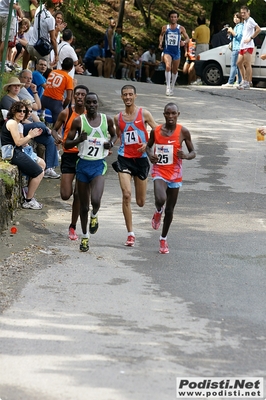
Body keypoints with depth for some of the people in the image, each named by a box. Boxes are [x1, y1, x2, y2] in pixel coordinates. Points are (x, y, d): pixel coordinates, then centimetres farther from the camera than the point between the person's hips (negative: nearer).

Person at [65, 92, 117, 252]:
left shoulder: (107, 120, 1)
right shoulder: (78, 121, -3)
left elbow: (114, 135, 20)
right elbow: (67, 144, -1)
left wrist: (111, 143, -2)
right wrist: (79, 139, -21)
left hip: (99, 165, 0)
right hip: (83, 164, 1)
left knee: (96, 200, -23)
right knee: (84, 206, 8)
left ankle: (94, 215, 13)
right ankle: (85, 237, 26)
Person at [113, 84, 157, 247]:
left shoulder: (144, 114, -1)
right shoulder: (118, 118, 8)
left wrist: (148, 144, -17)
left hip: (141, 158, -1)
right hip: (124, 158, 1)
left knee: (141, 202, 5)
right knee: (126, 195, -16)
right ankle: (130, 234, -10)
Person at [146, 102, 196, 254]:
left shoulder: (183, 132, -6)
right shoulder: (156, 131, -2)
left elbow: (193, 153, 2)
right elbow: (149, 145, 17)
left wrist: (185, 156, -21)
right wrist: (150, 154, -6)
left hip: (175, 174, 1)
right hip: (159, 172, -1)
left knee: (170, 210, 9)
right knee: (160, 199, -28)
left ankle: (164, 239, 29)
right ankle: (158, 211, 9)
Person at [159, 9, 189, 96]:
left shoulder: (181, 28, -1)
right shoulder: (165, 27, 2)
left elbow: (187, 38, 4)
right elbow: (161, 35, 20)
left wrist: (184, 42, -19)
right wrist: (160, 43, 2)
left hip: (177, 52, 2)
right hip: (167, 51, -2)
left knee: (175, 70, 13)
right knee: (168, 67, -25)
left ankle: (172, 87, 34)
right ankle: (168, 86, -22)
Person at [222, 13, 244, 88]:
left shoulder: (240, 26, -7)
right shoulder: (236, 26, 23)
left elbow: (238, 36, -18)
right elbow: (232, 38, 26)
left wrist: (232, 31, -11)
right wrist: (230, 33, 8)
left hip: (237, 48, -10)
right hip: (235, 48, 10)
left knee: (233, 65, -14)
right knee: (237, 65, 8)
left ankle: (230, 82, -20)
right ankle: (239, 82, 7)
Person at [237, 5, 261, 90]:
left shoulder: (250, 20, -8)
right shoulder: (245, 21, 20)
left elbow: (258, 29, -20)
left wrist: (250, 38, -18)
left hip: (248, 46, -10)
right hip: (242, 45, 10)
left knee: (247, 64, -9)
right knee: (239, 63, 11)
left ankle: (247, 83, -9)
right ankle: (244, 80, 19)